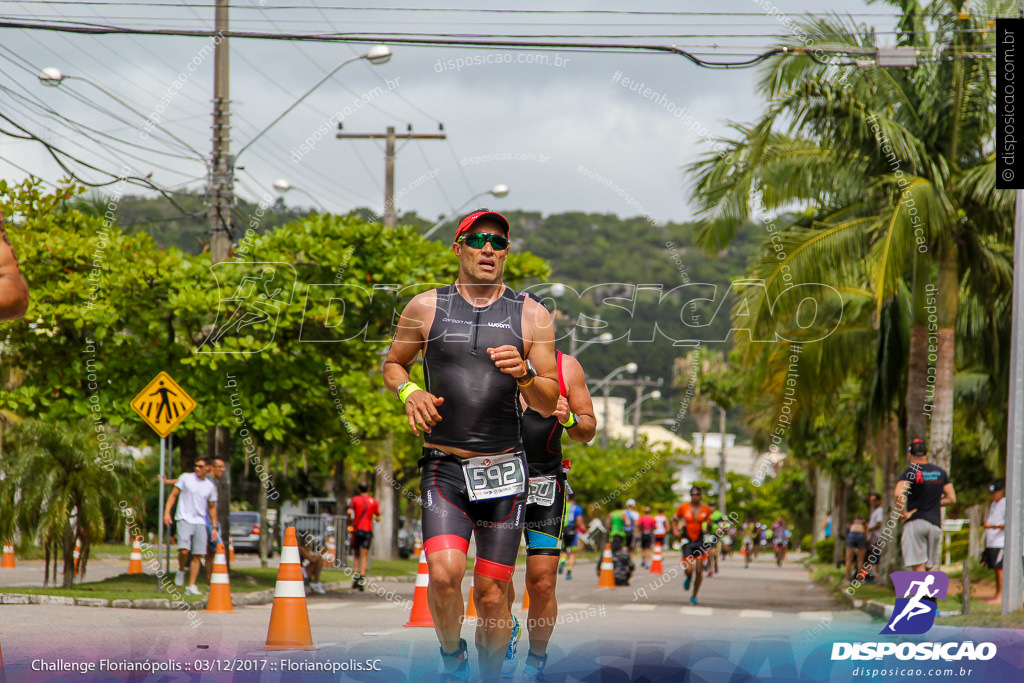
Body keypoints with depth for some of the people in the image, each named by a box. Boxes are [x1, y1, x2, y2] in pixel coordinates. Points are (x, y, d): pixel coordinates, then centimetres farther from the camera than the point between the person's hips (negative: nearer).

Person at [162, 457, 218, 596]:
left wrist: (214, 527, 14)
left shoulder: (210, 486, 11)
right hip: (184, 520, -3)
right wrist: (167, 512, -8)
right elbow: (173, 495, 4)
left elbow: (212, 507, 20)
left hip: (200, 522, 3)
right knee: (184, 550, -21)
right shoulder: (186, 478, 3)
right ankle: (181, 569, 10)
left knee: (197, 556, -2)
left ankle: (191, 586, 3)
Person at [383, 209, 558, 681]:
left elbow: (548, 406, 6)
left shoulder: (532, 316, 6)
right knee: (444, 573, -20)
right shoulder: (426, 308, 5)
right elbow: (392, 363, 19)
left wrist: (525, 374, -15)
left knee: (492, 596, 0)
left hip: (504, 469, 1)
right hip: (443, 466, -1)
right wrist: (410, 392, -3)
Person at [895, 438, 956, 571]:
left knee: (918, 567, -8)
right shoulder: (940, 472, 11)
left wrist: (903, 514, -13)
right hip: (935, 523, 5)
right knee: (928, 567, 13)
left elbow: (898, 495, -23)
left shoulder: (910, 472, -6)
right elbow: (951, 498, 13)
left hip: (915, 522, -5)